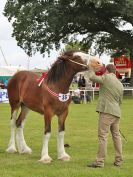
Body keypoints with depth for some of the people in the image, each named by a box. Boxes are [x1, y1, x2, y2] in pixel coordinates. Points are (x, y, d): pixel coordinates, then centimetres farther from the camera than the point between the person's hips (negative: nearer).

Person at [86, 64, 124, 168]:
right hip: (116, 112, 8)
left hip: (106, 112, -8)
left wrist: (91, 70, 14)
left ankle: (100, 162, -8)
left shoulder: (106, 78, -6)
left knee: (103, 136, -7)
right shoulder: (120, 85, 17)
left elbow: (92, 77, -6)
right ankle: (118, 161, 20)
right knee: (116, 136, 14)